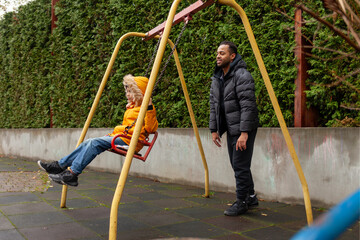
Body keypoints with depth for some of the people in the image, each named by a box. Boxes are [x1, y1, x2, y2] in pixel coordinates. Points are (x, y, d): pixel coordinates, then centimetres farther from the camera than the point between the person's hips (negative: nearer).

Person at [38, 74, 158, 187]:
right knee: (90, 142, -9)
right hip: (119, 136, 9)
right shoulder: (131, 107, 23)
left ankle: (72, 173, -28)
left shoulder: (146, 108, -4)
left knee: (95, 143, -25)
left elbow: (151, 128, -16)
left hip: (128, 140, -9)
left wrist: (150, 108, -23)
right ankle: (60, 165, -8)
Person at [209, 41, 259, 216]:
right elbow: (214, 105, 14)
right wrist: (214, 129, 10)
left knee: (241, 166, -5)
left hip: (243, 129, -9)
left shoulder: (242, 76, -17)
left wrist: (244, 132, -26)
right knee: (237, 165, 15)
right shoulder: (217, 78, 10)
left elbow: (248, 106, -23)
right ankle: (251, 197, 29)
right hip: (231, 129, 9)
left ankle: (242, 202, 9)